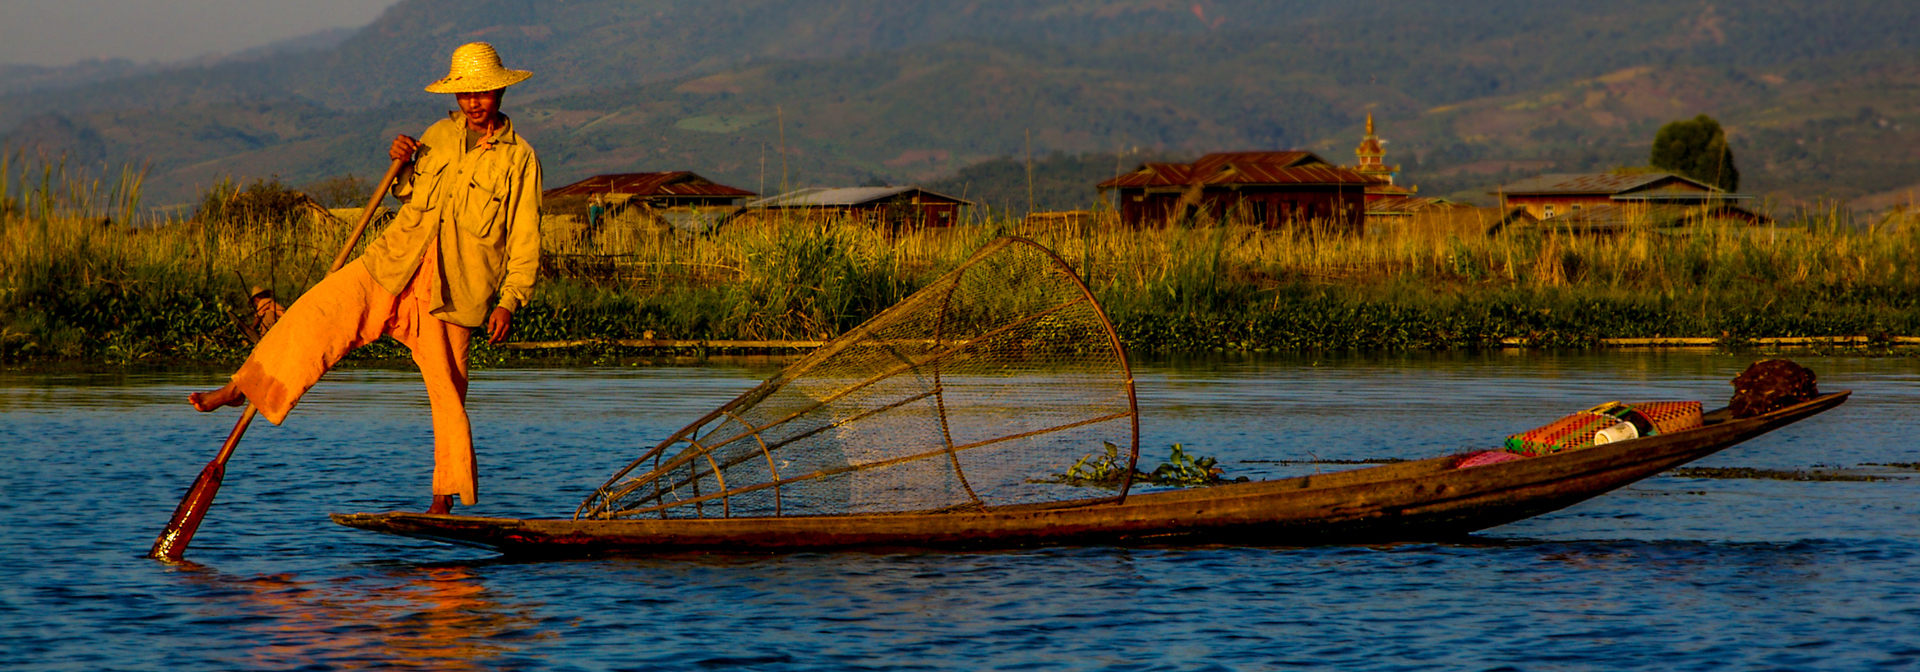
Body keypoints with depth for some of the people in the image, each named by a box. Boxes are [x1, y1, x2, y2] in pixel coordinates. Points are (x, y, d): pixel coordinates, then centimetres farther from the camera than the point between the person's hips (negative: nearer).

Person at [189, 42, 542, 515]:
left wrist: (509, 302, -9)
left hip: (451, 290, -4)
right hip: (394, 263, 4)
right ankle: (245, 389, -5)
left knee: (448, 392, -2)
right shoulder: (438, 137, 12)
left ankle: (447, 495, 8)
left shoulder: (520, 160, -1)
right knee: (316, 312, -11)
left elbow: (525, 242, -1)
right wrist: (401, 166, 3)